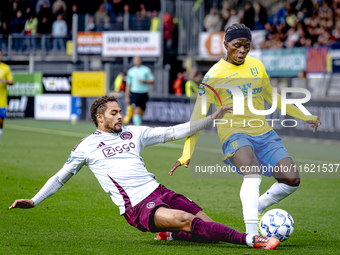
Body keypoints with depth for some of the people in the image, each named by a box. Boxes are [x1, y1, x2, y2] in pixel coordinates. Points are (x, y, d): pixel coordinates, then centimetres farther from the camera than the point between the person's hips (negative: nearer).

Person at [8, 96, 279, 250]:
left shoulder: (133, 133, 18)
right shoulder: (87, 146, 8)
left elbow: (173, 132, 18)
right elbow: (62, 177, 16)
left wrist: (212, 119, 13)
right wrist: (34, 201, 10)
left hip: (158, 191, 6)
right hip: (136, 207, -6)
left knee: (207, 224, -12)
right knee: (186, 220, -29)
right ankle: (249, 240, -33)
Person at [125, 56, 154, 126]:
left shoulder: (146, 70, 6)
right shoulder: (130, 71, 8)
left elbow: (152, 81, 5)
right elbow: (128, 85, 12)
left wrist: (144, 81, -13)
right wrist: (127, 97, 9)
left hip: (144, 94, 2)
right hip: (134, 93, -2)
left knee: (141, 113, 9)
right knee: (137, 111, -18)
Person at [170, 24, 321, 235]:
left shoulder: (256, 65, 11)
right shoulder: (215, 75, -5)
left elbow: (271, 97, 28)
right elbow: (198, 117, -6)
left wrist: (304, 116, 34)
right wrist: (187, 155, -14)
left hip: (264, 133, 6)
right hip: (234, 133, -6)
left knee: (292, 180, -10)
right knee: (253, 173, -34)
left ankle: (259, 207, 17)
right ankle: (251, 233, -39)